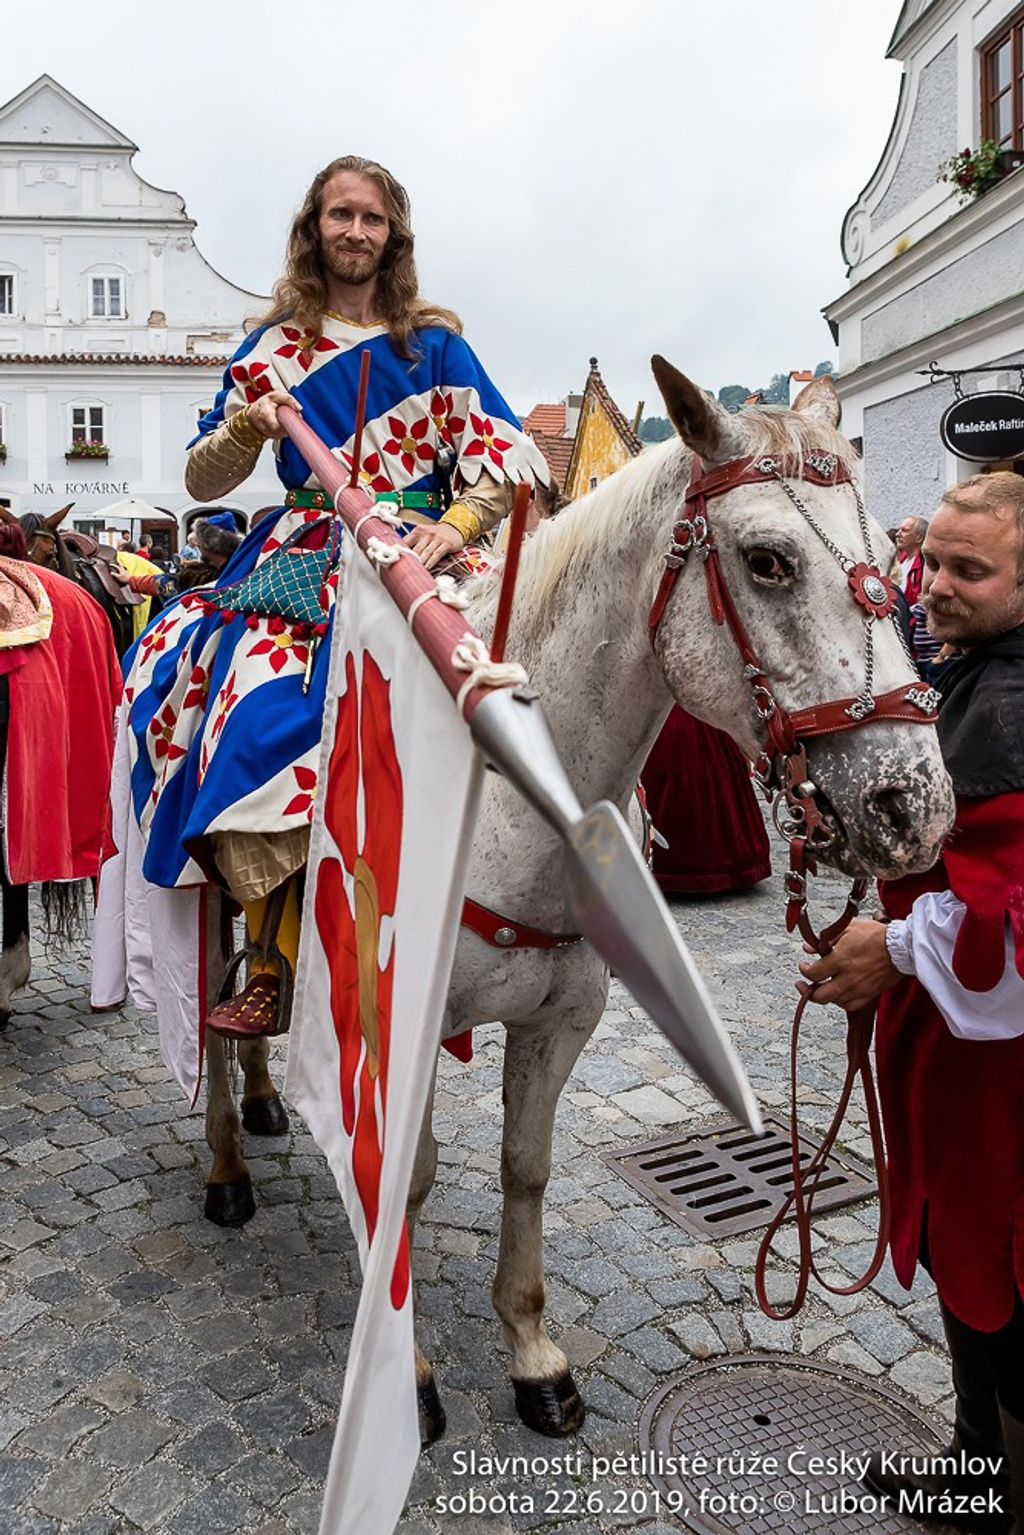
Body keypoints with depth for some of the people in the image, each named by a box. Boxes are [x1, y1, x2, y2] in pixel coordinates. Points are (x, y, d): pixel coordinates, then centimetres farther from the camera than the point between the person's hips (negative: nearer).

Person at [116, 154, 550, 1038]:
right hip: (305, 556, 1)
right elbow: (202, 484, 13)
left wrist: (456, 523, -14)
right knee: (259, 710, -23)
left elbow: (503, 455, 4)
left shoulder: (434, 341, 14)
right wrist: (250, 426, -7)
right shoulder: (274, 349, 16)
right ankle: (280, 958, -16)